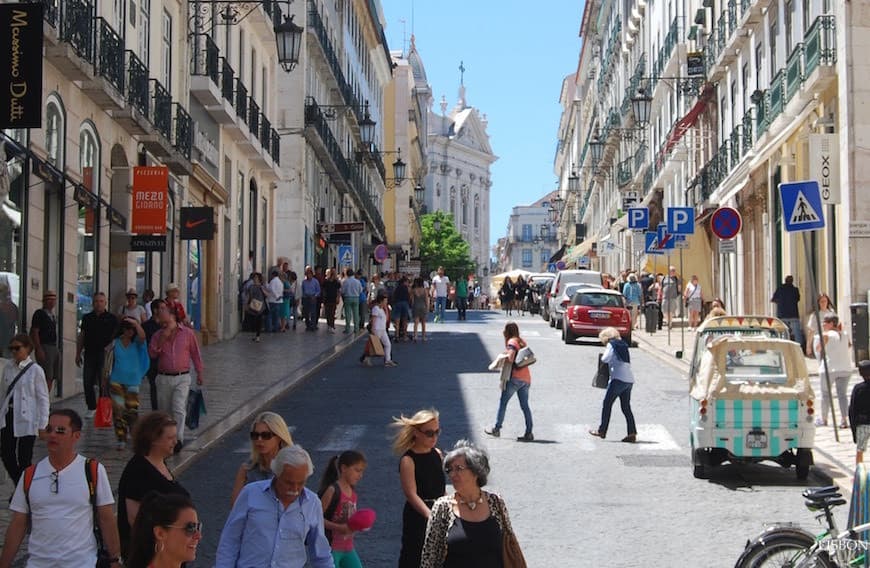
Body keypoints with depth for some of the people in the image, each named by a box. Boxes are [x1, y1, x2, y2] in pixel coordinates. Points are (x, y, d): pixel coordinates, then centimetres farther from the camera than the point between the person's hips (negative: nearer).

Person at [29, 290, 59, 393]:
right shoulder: (39, 313, -5)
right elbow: (34, 332, -11)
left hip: (54, 348, 8)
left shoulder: (54, 315, 19)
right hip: (44, 348, -8)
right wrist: (39, 349, -19)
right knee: (46, 378, -15)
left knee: (52, 378, 6)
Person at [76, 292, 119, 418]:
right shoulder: (87, 317, 13)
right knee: (87, 382, 1)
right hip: (89, 354, 3)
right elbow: (81, 337, 17)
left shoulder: (111, 318, 4)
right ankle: (91, 407, 11)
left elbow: (116, 336, 4)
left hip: (104, 354, -3)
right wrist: (78, 354, 13)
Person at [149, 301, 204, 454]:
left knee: (179, 409, -15)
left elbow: (195, 354, 7)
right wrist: (162, 339, -13)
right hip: (164, 378, 3)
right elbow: (152, 353, -3)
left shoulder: (187, 333, 1)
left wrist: (200, 373, 8)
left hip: (182, 378, -3)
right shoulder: (158, 335, 7)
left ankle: (178, 439, -16)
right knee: (165, 411, 8)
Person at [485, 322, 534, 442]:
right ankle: (529, 433, -1)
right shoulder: (522, 341, 17)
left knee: (503, 402, 4)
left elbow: (510, 359, -19)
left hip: (515, 377, -7)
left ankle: (497, 429, 7)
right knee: (525, 405, 5)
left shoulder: (512, 342, -6)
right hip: (526, 378, 7)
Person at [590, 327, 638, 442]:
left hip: (619, 379, -7)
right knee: (626, 407, 9)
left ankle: (602, 431, 4)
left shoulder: (612, 344, -2)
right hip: (629, 380, 7)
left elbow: (605, 358, -15)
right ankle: (632, 433, -1)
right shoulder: (623, 345, 20)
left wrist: (601, 359, 7)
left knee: (607, 403, 2)